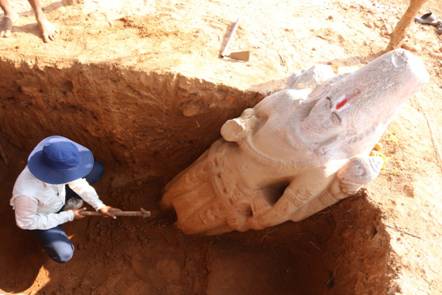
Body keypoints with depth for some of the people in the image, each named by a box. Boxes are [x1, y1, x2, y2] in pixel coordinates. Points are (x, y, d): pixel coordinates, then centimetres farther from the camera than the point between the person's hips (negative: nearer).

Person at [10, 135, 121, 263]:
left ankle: (67, 203, 12)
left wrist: (99, 205, -15)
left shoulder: (57, 164, -32)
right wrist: (68, 216, -21)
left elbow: (75, 179, -12)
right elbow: (26, 223, -26)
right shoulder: (27, 193, -45)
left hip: (59, 195, 4)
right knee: (64, 254, -20)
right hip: (41, 217, -4)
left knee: (97, 169, -1)